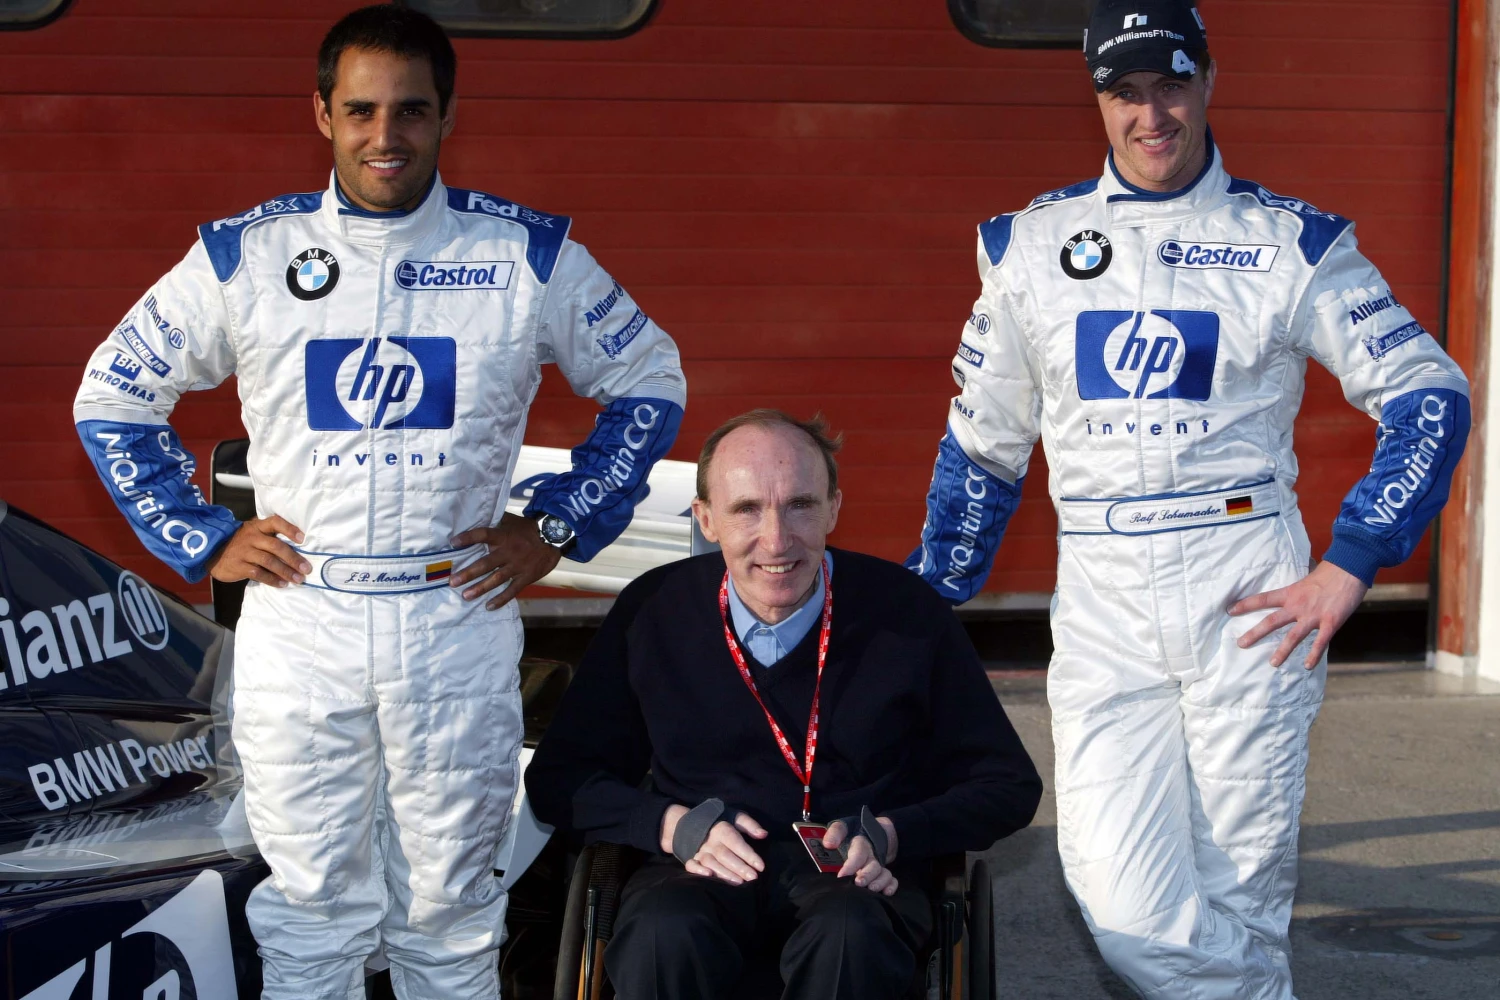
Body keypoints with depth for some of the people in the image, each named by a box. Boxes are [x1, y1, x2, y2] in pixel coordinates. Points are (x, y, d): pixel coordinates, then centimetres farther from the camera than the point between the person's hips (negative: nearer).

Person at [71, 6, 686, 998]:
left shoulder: (529, 255, -1)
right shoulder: (243, 256, 0)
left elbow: (649, 382, 11)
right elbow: (112, 397, 10)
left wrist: (558, 525, 4)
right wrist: (202, 538, 3)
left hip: (460, 618, 0)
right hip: (298, 619, 0)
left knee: (450, 906, 9)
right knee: (312, 902, 6)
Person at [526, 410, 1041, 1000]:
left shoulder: (907, 612, -3)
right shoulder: (652, 612, 0)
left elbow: (1008, 785, 5)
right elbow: (558, 776, 8)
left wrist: (886, 836, -11)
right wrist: (673, 825, -9)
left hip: (852, 875, 0)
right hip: (703, 869, 1)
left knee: (850, 939, -36)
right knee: (663, 938, -35)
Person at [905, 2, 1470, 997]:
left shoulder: (1290, 242, 3)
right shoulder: (1032, 244, 10)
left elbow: (1432, 397, 2)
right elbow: (982, 441, 17)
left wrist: (1347, 568, -6)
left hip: (1249, 595, -1)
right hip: (1101, 605, 2)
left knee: (1241, 904, -1)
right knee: (1122, 907, -11)